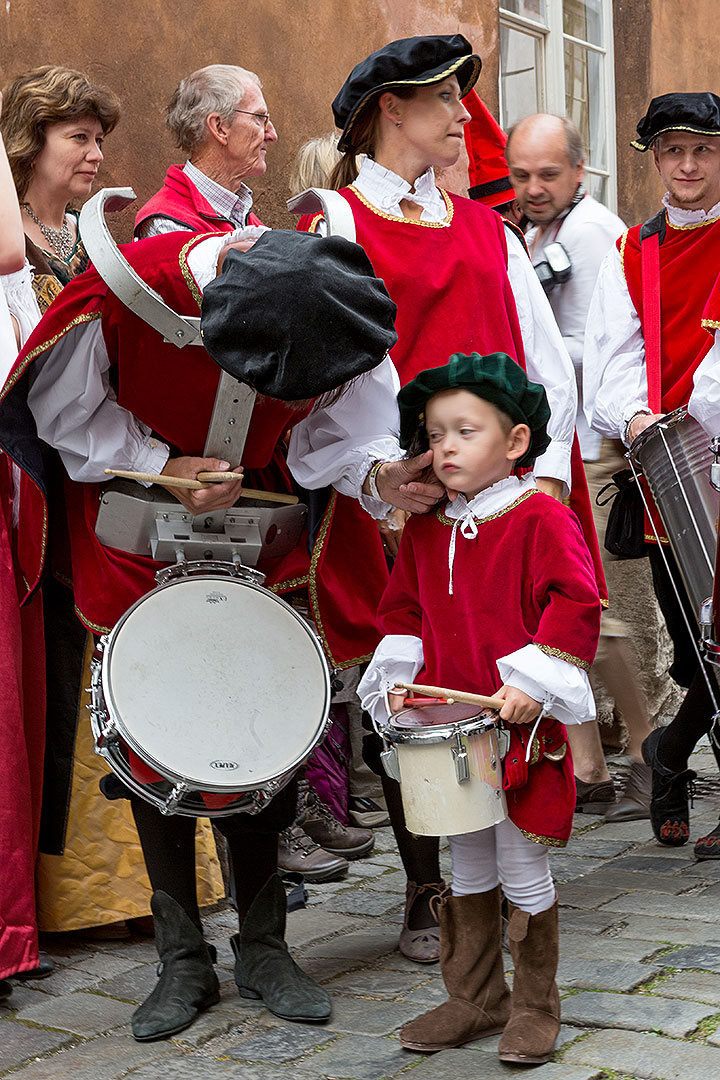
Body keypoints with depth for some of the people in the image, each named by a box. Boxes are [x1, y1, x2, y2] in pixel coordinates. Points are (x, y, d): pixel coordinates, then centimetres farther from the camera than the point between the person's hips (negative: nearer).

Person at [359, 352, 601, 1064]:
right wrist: (400, 678, 4)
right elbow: (402, 610, 17)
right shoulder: (424, 530, 8)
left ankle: (534, 1009, 20)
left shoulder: (542, 519, -10)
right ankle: (473, 1000, 28)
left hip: (523, 728, -6)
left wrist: (531, 682, -21)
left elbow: (574, 605, -15)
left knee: (523, 871, 3)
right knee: (466, 868, 16)